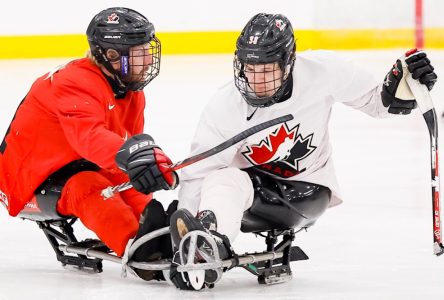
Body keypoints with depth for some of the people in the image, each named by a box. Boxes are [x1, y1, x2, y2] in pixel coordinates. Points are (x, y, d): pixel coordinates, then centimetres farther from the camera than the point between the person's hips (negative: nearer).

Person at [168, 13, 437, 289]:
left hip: (308, 189, 4)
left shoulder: (323, 71, -21)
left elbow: (376, 101, -4)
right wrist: (179, 243, -30)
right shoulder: (225, 108, -22)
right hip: (252, 184, -4)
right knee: (222, 181, -35)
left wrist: (404, 82, -26)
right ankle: (209, 242, -60)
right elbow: (195, 176, -22)